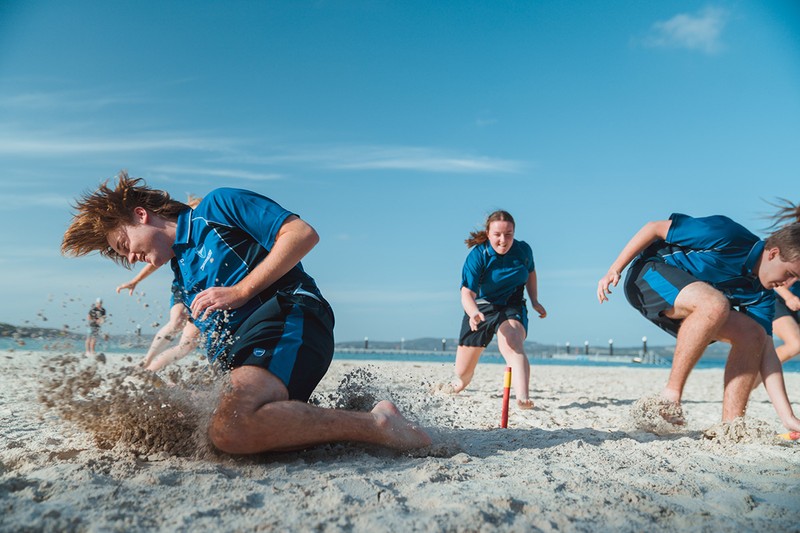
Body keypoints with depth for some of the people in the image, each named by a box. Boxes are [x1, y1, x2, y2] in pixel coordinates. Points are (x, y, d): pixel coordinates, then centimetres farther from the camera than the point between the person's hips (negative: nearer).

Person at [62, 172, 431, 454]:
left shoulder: (217, 207, 9)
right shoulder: (181, 280, 33)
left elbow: (303, 234, -3)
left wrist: (241, 291, -5)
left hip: (288, 317, -9)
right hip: (235, 355, 9)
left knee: (232, 427, -36)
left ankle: (375, 425, -23)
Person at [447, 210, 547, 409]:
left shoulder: (523, 250, -8)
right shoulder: (477, 256, -19)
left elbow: (530, 273, 16)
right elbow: (467, 292, -28)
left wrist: (535, 301, 9)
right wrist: (473, 313, -48)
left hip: (512, 307, 1)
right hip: (480, 309, 0)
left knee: (512, 346, -35)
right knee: (463, 372, 9)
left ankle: (522, 398, -51)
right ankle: (461, 382, 47)